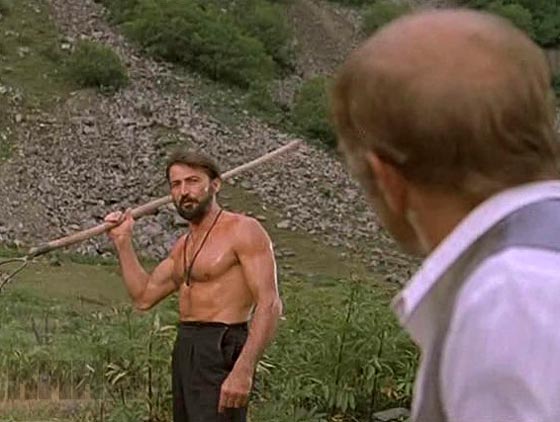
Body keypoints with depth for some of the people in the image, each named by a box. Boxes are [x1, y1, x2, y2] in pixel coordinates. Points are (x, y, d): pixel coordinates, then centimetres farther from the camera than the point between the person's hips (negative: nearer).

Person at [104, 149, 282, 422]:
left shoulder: (243, 230, -8)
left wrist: (243, 370, -27)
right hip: (185, 350, 9)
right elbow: (144, 296, 22)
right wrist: (123, 242, 16)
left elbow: (269, 305, -17)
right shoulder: (184, 245, 18)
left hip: (220, 351, -9)